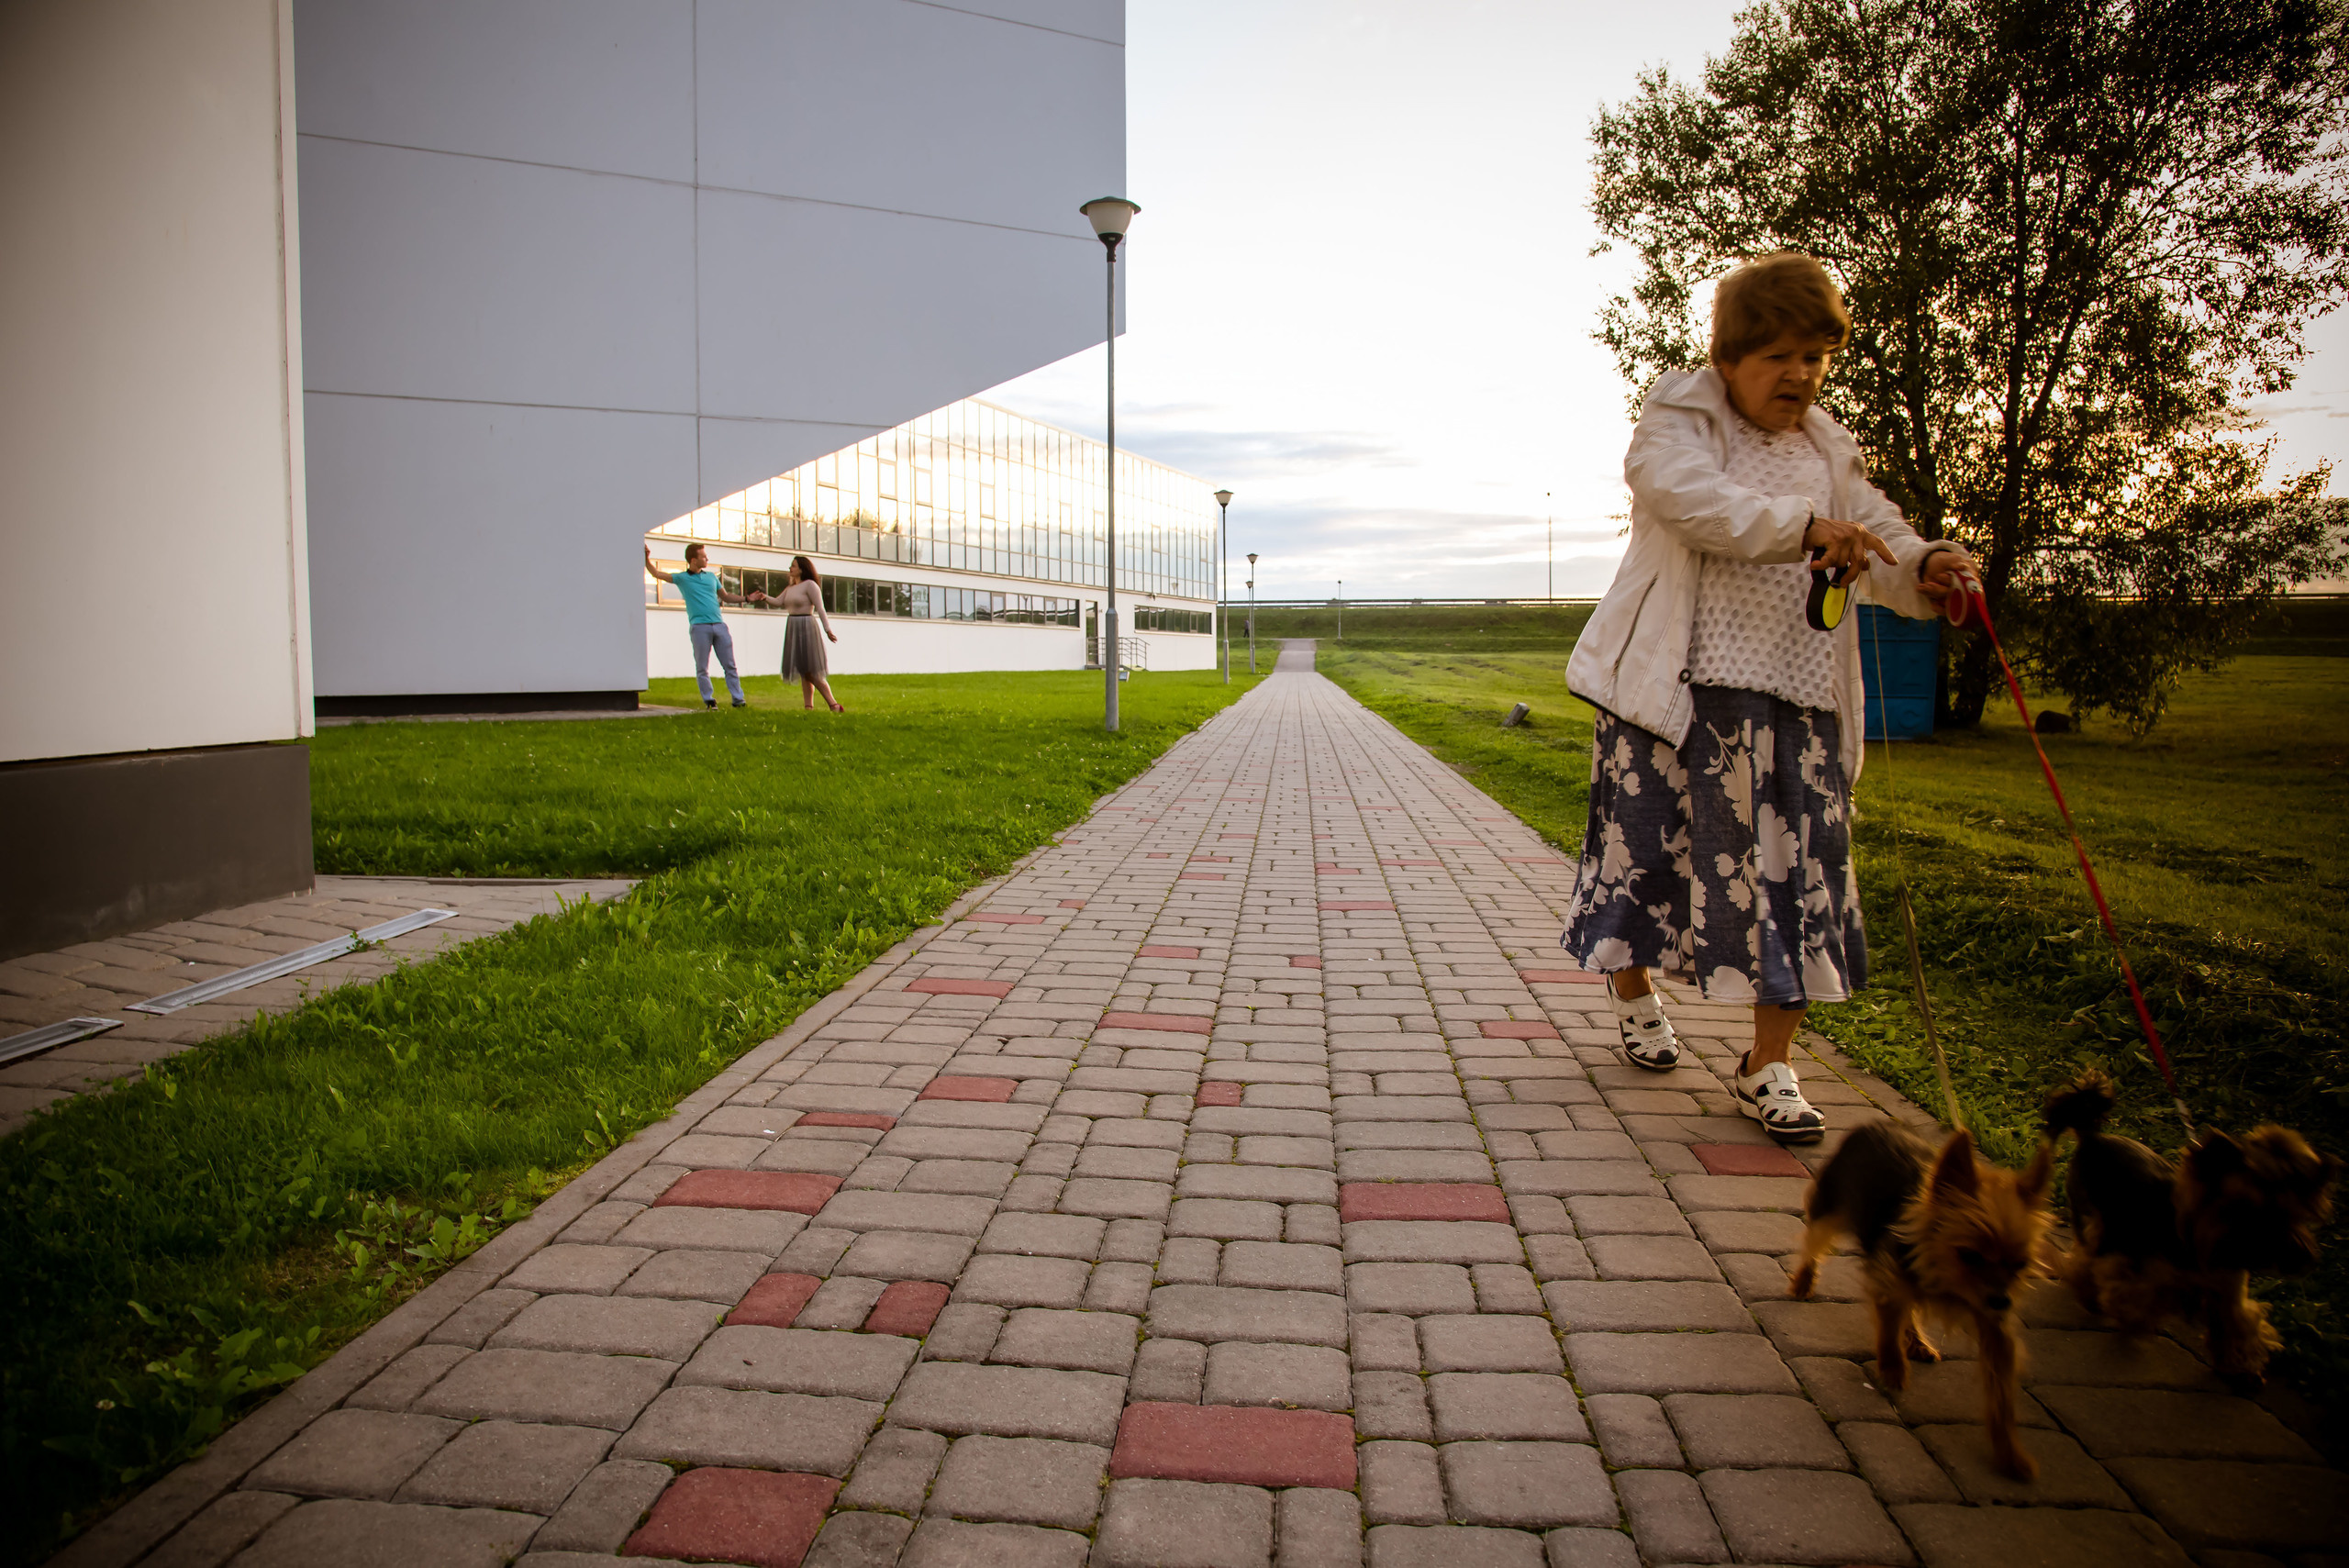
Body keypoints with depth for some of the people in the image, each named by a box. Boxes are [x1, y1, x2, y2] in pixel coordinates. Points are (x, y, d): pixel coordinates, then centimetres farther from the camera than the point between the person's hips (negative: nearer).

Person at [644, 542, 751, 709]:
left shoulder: (711, 576, 19)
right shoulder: (682, 578, 7)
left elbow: (725, 596, 26)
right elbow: (657, 574, 1)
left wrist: (746, 599, 17)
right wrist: (647, 558, -11)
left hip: (720, 625, 3)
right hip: (699, 627, -3)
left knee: (729, 665, 1)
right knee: (702, 668, -1)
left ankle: (738, 699, 4)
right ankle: (708, 700, 6)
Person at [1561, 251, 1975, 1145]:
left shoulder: (1827, 448, 17)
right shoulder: (1678, 417, 0)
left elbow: (1873, 534, 12)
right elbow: (1695, 499, -21)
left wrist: (1921, 569, -11)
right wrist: (1804, 527, -32)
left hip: (1798, 697, 5)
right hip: (1679, 684, -4)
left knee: (1798, 866, 0)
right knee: (1648, 842, 6)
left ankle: (1768, 1068, 9)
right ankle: (1633, 990, 35)